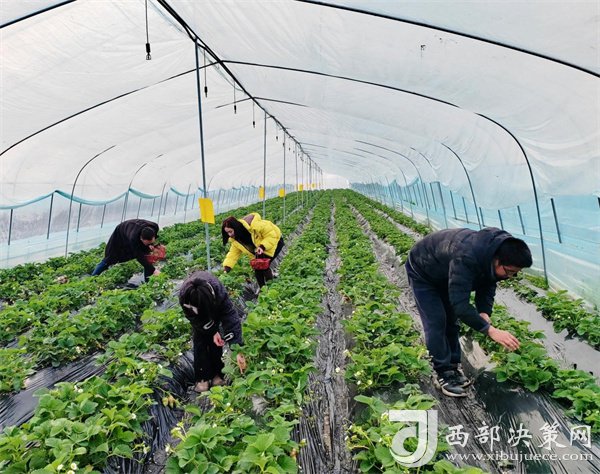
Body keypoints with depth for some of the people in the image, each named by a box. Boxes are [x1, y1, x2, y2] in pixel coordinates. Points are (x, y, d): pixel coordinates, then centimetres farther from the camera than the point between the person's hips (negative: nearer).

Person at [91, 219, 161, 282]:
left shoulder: (155, 227, -35)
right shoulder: (134, 238, -48)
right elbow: (140, 257, -44)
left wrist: (149, 245, -25)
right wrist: (153, 270, -51)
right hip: (120, 235, -4)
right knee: (109, 259, 3)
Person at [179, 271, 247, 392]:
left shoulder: (219, 291, -46)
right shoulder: (184, 296, -42)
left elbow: (231, 318, -45)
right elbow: (194, 319, -24)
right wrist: (212, 331, -29)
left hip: (215, 309, 0)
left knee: (215, 341, -7)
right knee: (200, 341, -8)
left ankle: (217, 374, 7)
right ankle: (202, 378, 1)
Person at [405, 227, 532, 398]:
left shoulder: (495, 253, -20)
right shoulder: (465, 258, -46)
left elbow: (487, 287, -7)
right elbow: (460, 304, -45)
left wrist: (484, 313, -25)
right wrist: (490, 330, -47)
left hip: (444, 274, 8)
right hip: (422, 272, -7)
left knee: (451, 321, 8)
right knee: (436, 323, -11)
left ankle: (453, 367, 19)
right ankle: (443, 374, 0)